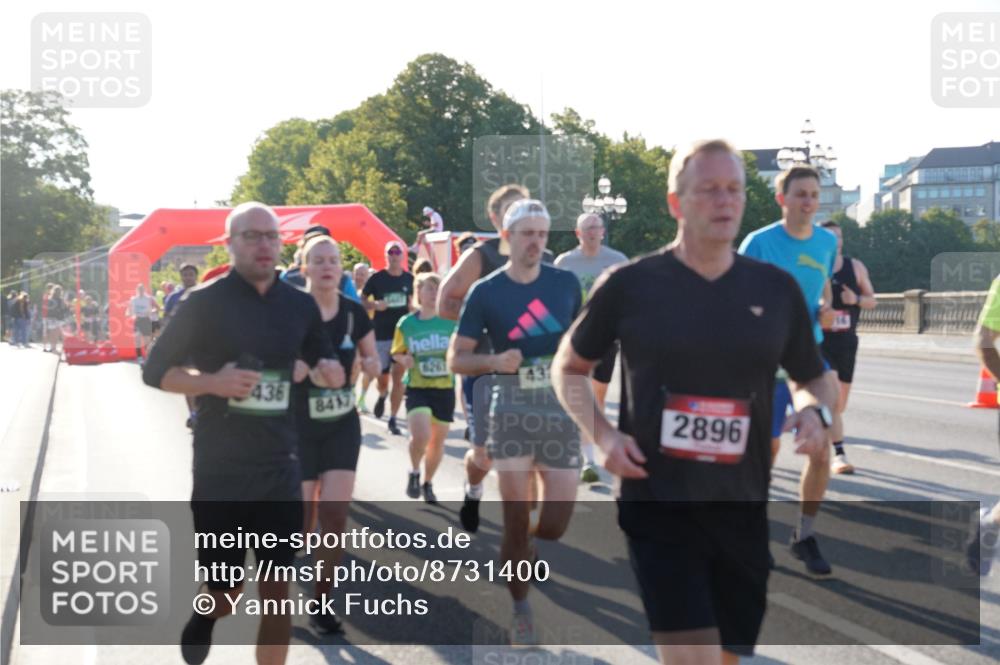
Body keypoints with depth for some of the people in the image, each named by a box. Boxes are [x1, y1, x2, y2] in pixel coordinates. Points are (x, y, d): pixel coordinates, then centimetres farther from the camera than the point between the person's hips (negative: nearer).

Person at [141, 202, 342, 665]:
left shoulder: (300, 305, 5)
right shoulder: (205, 302, -6)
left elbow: (323, 362, 19)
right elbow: (155, 371, -3)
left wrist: (329, 370, -6)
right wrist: (212, 382, -20)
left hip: (281, 467, 3)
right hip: (220, 470, -3)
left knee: (278, 590, 5)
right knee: (226, 593, 6)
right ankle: (206, 613, 42)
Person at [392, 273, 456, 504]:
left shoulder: (450, 322, -2)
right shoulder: (406, 323, -3)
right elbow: (396, 353, 8)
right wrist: (403, 360, -14)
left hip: (445, 388, 2)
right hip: (417, 388, -2)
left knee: (438, 440, 12)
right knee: (421, 435, -21)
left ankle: (428, 483, 35)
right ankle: (414, 472, 9)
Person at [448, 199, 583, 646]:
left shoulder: (566, 283, 6)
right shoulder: (486, 292, 0)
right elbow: (455, 359, 1)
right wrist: (494, 361, -17)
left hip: (562, 408, 2)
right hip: (512, 408, -2)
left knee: (557, 523, 1)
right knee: (516, 518, -2)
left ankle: (518, 553, 36)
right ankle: (520, 609, 18)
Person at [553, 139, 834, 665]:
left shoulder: (776, 289, 6)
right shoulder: (629, 285, -2)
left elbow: (813, 378, 19)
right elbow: (568, 368, 10)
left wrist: (814, 411, -5)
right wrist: (603, 434, -7)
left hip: (742, 508, 4)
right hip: (657, 503, -4)